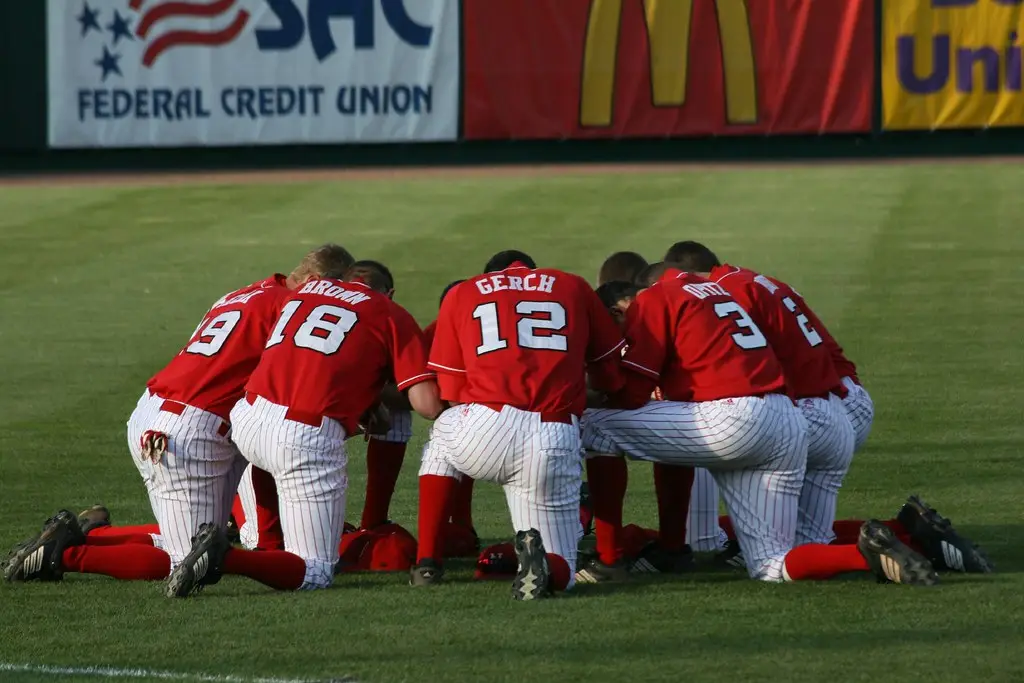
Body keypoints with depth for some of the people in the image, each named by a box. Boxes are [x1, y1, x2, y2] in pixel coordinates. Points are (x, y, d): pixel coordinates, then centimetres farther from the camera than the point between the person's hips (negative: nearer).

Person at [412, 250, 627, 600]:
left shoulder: (461, 295, 21)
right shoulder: (573, 287, 24)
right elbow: (612, 378, 26)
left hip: (483, 438, 0)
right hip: (556, 444, 0)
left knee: (441, 437, 38)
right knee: (559, 573, 15)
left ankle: (427, 562, 25)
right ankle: (541, 560, -21)